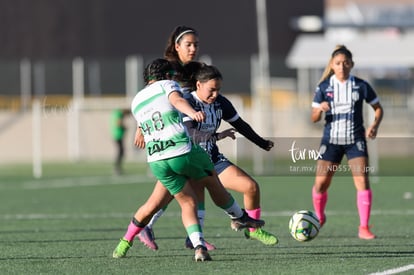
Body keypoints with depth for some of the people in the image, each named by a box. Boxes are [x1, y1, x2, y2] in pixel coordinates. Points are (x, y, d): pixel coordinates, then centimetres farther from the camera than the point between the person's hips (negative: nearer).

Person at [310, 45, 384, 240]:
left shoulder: (361, 86, -3)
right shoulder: (324, 87, -2)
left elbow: (378, 108, 9)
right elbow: (314, 118, 1)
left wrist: (375, 125, -10)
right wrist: (320, 109, -21)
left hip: (355, 141, -1)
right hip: (331, 140, 1)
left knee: (362, 181, -16)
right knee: (320, 183, -1)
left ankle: (364, 228, -10)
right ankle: (319, 218, 28)